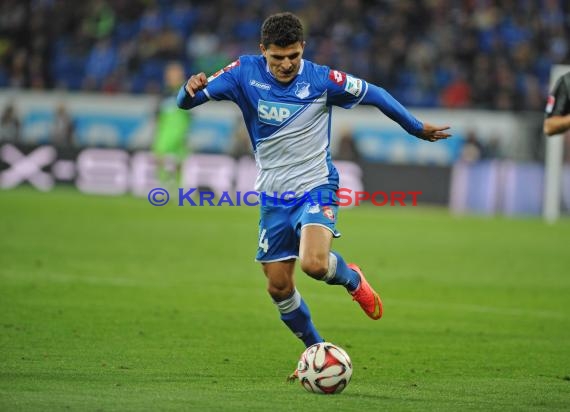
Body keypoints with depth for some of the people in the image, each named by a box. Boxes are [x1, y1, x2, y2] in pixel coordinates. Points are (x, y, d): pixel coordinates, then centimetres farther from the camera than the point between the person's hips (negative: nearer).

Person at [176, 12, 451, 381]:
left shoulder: (322, 79, -12)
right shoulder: (245, 73, -8)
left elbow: (373, 94, 2)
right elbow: (186, 102, -9)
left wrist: (417, 128, 12)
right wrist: (191, 89, -34)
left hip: (315, 187, -3)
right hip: (273, 196, 3)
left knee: (314, 263, -28)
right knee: (279, 287, 4)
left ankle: (351, 278, 7)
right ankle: (316, 350, 27)